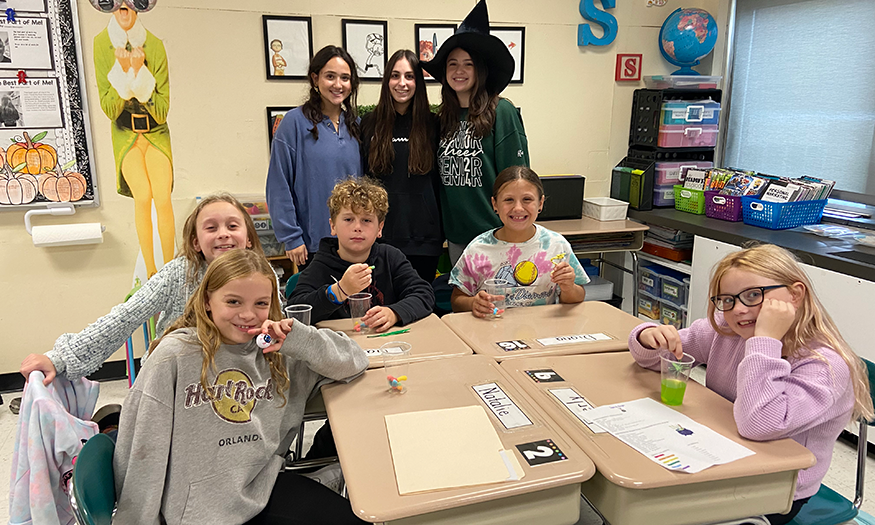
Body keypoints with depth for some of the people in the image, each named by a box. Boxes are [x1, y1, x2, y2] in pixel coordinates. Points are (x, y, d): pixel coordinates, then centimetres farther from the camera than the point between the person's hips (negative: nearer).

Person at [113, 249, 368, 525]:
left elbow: (355, 361, -2)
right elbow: (142, 451, -7)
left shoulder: (277, 351, 0)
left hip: (263, 488, 5)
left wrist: (298, 339, -17)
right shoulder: (174, 356, -11)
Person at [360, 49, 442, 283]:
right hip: (380, 235, 0)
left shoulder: (431, 124, 4)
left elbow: (440, 181, 6)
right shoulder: (369, 123, 5)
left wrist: (441, 231, 2)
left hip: (422, 237, 0)